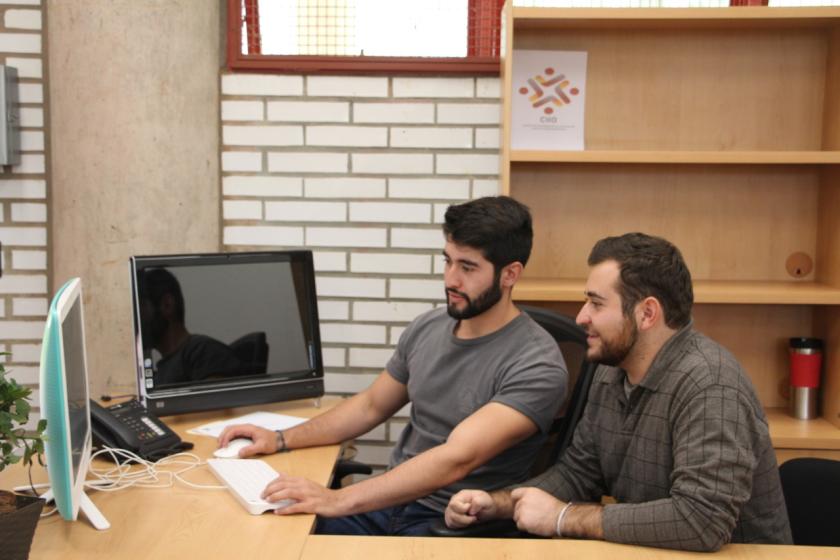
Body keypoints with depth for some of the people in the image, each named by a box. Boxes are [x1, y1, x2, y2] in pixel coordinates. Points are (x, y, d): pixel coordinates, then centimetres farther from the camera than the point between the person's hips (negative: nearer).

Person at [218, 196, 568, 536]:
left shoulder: (536, 366, -18)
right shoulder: (427, 328, 4)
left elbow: (456, 460, -28)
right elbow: (371, 406, 17)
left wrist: (338, 500, -33)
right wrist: (282, 440, 6)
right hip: (392, 499, 6)